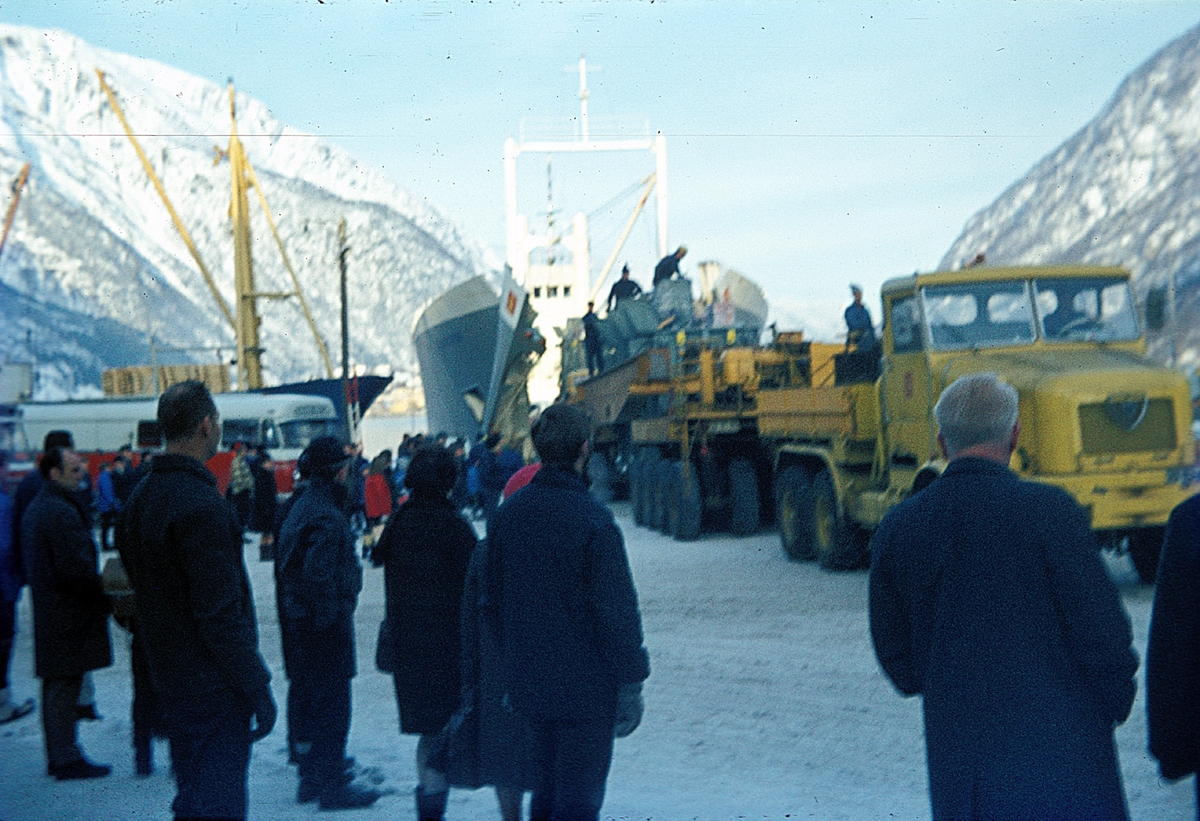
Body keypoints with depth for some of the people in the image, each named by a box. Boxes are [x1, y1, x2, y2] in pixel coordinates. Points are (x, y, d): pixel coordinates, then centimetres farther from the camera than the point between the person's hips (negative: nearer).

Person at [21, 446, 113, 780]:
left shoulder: (35, 508, 14)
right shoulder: (62, 512, -19)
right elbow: (75, 568, -23)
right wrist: (105, 589, -11)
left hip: (47, 611, 10)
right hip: (69, 614, -10)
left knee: (55, 686, 15)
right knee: (65, 686, -4)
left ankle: (58, 755, 22)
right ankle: (67, 758, 1)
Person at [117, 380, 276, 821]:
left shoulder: (142, 495, 10)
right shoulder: (200, 504, -21)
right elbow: (220, 611, -23)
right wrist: (257, 687, -18)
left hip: (170, 680, 9)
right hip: (214, 686, -9)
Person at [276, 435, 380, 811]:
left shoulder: (301, 508, 12)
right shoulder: (328, 518, -21)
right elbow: (320, 577, -27)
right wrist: (332, 619, -20)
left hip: (299, 621, 10)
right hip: (327, 624, -10)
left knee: (311, 700, 19)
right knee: (332, 705, -3)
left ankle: (312, 777, 28)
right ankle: (332, 786, 2)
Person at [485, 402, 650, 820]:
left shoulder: (507, 514, 3)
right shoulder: (592, 521, -18)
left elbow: (493, 599, 12)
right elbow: (616, 609, -17)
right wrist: (631, 682, -8)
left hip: (530, 685, 7)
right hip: (585, 685, -6)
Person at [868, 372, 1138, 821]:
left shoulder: (897, 527, 1)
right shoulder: (1048, 511, -13)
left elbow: (896, 654, 8)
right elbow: (1099, 630, -10)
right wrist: (1118, 699, 9)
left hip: (958, 750, 4)